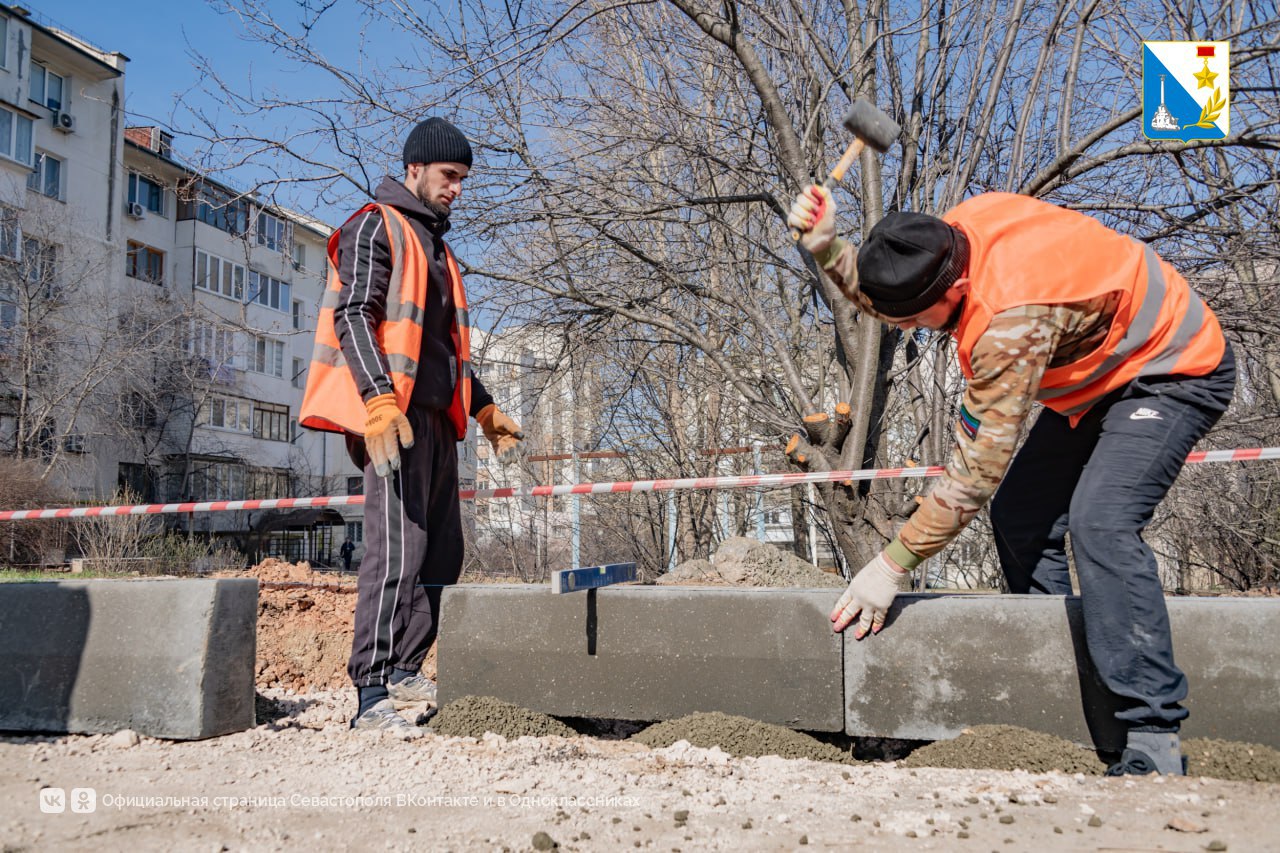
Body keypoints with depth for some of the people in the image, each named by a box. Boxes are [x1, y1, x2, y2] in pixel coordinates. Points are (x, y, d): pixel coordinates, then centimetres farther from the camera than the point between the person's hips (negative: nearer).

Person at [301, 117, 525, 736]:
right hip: (393, 415, -9)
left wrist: (484, 409, 28)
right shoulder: (376, 227, -1)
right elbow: (352, 315, -13)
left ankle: (404, 672, 17)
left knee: (441, 552, 8)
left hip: (435, 418, 9)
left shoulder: (434, 245, 26)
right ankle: (372, 695, -13)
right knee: (397, 548, -15)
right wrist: (379, 399, -26)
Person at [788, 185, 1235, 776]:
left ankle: (1154, 739, -24)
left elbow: (976, 472, -35)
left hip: (1176, 373, -9)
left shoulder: (1010, 321, -40)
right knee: (1018, 516, 2)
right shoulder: (956, 228, -15)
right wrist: (825, 246, -13)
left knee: (1100, 522, -29)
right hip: (1101, 372, 9)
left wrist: (891, 566, -29)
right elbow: (884, 300, 6)